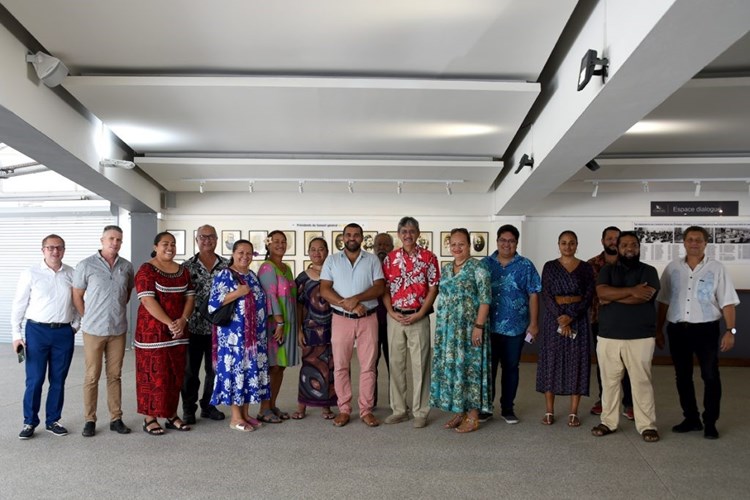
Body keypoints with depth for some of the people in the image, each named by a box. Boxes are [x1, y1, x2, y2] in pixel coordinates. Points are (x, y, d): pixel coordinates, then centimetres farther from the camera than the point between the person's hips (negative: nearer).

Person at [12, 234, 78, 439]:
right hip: (37, 331, -2)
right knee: (34, 380, 0)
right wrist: (16, 335, -3)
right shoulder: (30, 274, -3)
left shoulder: (72, 274, 3)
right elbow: (19, 305, 0)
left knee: (58, 380, 9)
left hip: (64, 332, 2)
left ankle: (53, 421, 21)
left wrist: (75, 325, 5)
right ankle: (29, 422, 14)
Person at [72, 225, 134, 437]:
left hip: (118, 330, 3)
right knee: (92, 376, 4)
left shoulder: (127, 266, 4)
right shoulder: (86, 265, -5)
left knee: (114, 375, 10)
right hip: (94, 330, -3)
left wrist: (118, 310, 9)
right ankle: (89, 420, 14)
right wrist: (89, 318, 0)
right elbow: (77, 296, 0)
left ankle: (116, 418, 17)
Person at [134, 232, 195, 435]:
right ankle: (149, 418, 8)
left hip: (178, 331, 6)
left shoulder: (183, 271, 11)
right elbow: (148, 300, -16)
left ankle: (172, 415, 21)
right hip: (153, 331, -6)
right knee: (153, 374, -1)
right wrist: (169, 323, -21)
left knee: (175, 374, 10)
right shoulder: (146, 270, -8)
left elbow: (190, 297, 7)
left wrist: (183, 320, -10)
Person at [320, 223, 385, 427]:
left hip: (368, 319, 0)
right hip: (341, 319, 0)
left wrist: (357, 298, -19)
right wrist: (346, 304, -16)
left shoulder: (372, 260, 6)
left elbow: (379, 288, -3)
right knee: (340, 365, 4)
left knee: (368, 365, 2)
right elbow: (325, 290, -2)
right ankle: (344, 409, 14)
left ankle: (366, 410, 11)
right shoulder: (331, 260, 6)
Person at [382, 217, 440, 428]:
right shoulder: (390, 258, 7)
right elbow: (384, 288, 7)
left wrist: (419, 314, -11)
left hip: (418, 318, -3)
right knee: (396, 363, 8)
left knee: (420, 364, 1)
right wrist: (391, 312, -6)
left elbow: (433, 288, -3)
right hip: (395, 317, 3)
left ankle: (420, 412, 10)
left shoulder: (428, 257, -1)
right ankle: (398, 410, 19)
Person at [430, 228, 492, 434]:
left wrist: (479, 326, -19)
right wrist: (440, 328, 13)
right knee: (451, 367, 9)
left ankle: (473, 417, 7)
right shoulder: (445, 269, 12)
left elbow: (485, 299, -12)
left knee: (470, 367, -2)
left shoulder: (477, 268, -8)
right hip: (447, 328, 7)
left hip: (469, 328, -7)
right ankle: (459, 413, 21)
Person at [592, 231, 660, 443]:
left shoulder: (648, 271, 3)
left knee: (642, 381, 1)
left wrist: (613, 297, -8)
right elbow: (602, 292, -10)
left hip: (640, 337, -2)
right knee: (609, 381, 8)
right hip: (608, 337, 2)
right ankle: (608, 421, 20)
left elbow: (643, 296, -15)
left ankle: (647, 425, 11)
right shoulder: (607, 270, 9)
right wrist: (631, 291, -15)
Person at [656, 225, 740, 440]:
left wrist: (730, 330, -11)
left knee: (710, 376, 0)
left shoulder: (716, 269, -1)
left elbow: (727, 302, -3)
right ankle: (691, 419, 23)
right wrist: (659, 330, 9)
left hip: (706, 329, -3)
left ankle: (710, 423, 12)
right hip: (677, 329, 3)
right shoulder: (672, 268, 6)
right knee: (682, 376, 10)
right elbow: (664, 301, 9)